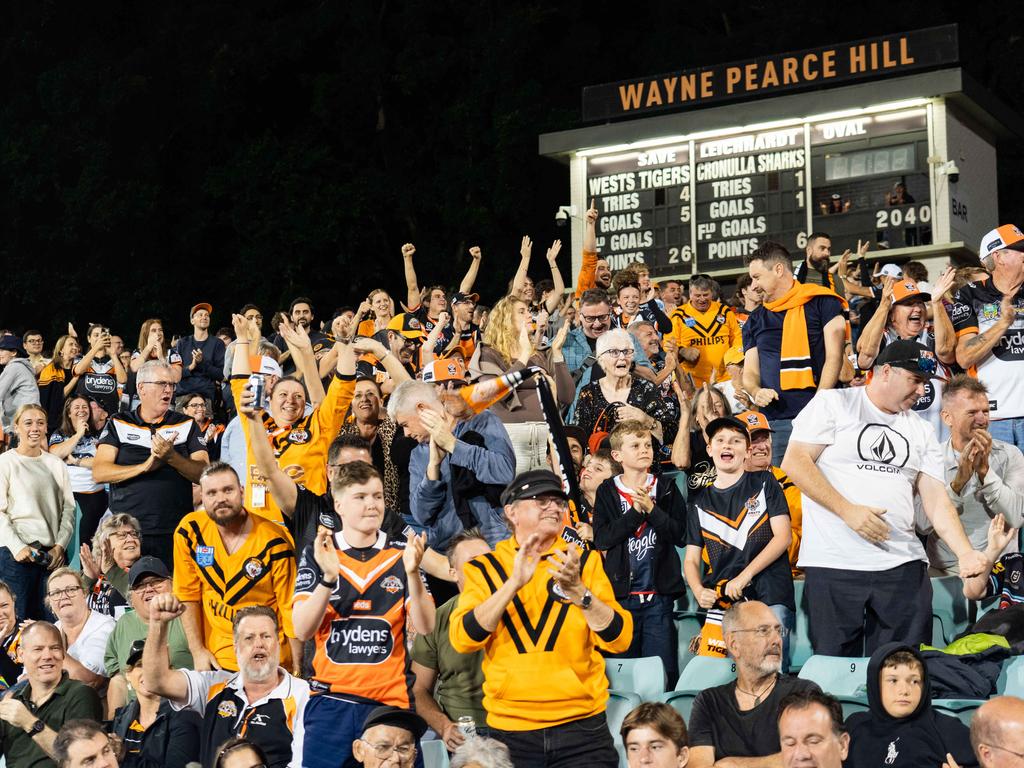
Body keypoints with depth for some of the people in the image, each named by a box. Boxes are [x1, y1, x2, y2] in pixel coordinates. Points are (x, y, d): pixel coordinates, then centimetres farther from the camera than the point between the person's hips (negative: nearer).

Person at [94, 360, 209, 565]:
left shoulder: (187, 425, 10)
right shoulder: (118, 424, 8)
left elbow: (205, 474, 0)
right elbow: (99, 473, -3)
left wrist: (171, 457, -16)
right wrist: (145, 466, -14)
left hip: (175, 532, 1)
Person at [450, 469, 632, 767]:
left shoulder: (584, 562, 4)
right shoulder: (484, 568, 2)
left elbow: (619, 639, -6)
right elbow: (462, 639, -13)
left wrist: (578, 591, -20)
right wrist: (514, 582, -21)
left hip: (582, 725, 1)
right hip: (510, 729, 0)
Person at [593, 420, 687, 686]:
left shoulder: (666, 489, 7)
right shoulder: (607, 492, 6)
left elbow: (680, 534, -2)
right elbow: (601, 539, -5)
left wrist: (651, 509, -12)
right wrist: (636, 512, -12)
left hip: (659, 593, 0)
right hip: (621, 592, 0)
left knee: (664, 669, -2)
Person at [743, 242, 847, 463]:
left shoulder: (821, 302, 5)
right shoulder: (754, 321, 20)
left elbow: (834, 357, -2)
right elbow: (750, 372, 18)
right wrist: (756, 392, -6)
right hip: (776, 421, 4)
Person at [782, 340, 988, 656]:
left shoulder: (922, 431, 16)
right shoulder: (833, 403, 3)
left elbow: (937, 500, 9)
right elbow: (794, 463, -6)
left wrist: (966, 553, -9)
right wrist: (848, 511, -13)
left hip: (904, 566, 4)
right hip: (833, 563, -4)